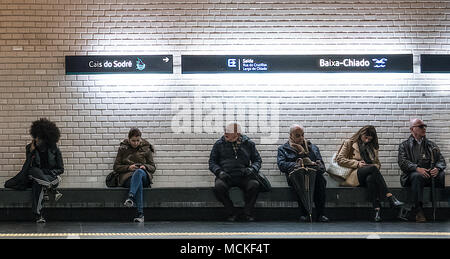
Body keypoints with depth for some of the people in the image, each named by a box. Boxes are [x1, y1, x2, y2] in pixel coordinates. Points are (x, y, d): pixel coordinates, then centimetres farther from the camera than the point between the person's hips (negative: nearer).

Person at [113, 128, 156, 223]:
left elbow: (153, 167, 14)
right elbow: (116, 167, 9)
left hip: (143, 176, 1)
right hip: (127, 177, 0)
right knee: (139, 182, -38)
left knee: (139, 172, -38)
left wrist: (145, 167, -10)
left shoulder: (146, 149, 12)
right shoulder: (123, 149, 11)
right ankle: (140, 213, -48)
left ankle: (130, 197, -55)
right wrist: (128, 167, -10)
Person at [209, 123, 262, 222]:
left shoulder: (249, 143, 11)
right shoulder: (219, 144, 10)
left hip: (243, 176, 0)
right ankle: (231, 213, -14)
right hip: (225, 176, 0)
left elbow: (257, 160, 17)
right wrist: (219, 172, -7)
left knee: (254, 185, -31)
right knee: (218, 186, -34)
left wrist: (251, 169, -5)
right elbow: (212, 162, 12)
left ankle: (248, 213, -11)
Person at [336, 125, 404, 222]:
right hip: (353, 175, -3)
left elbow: (377, 163, 25)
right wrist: (357, 163, -10)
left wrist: (374, 166, -1)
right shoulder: (349, 143, 11)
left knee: (370, 178, -38)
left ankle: (377, 209, -48)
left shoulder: (373, 147, 24)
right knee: (372, 168, -34)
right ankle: (390, 198, -42)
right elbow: (339, 159, 1)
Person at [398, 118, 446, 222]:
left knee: (441, 174, -29)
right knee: (417, 176, -37)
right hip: (411, 174, -2)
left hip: (430, 175, 3)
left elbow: (441, 160, 11)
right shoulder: (404, 145, 13)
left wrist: (437, 168, -14)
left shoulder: (431, 145, 23)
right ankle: (419, 211, -38)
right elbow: (402, 162, -4)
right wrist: (417, 168, -22)